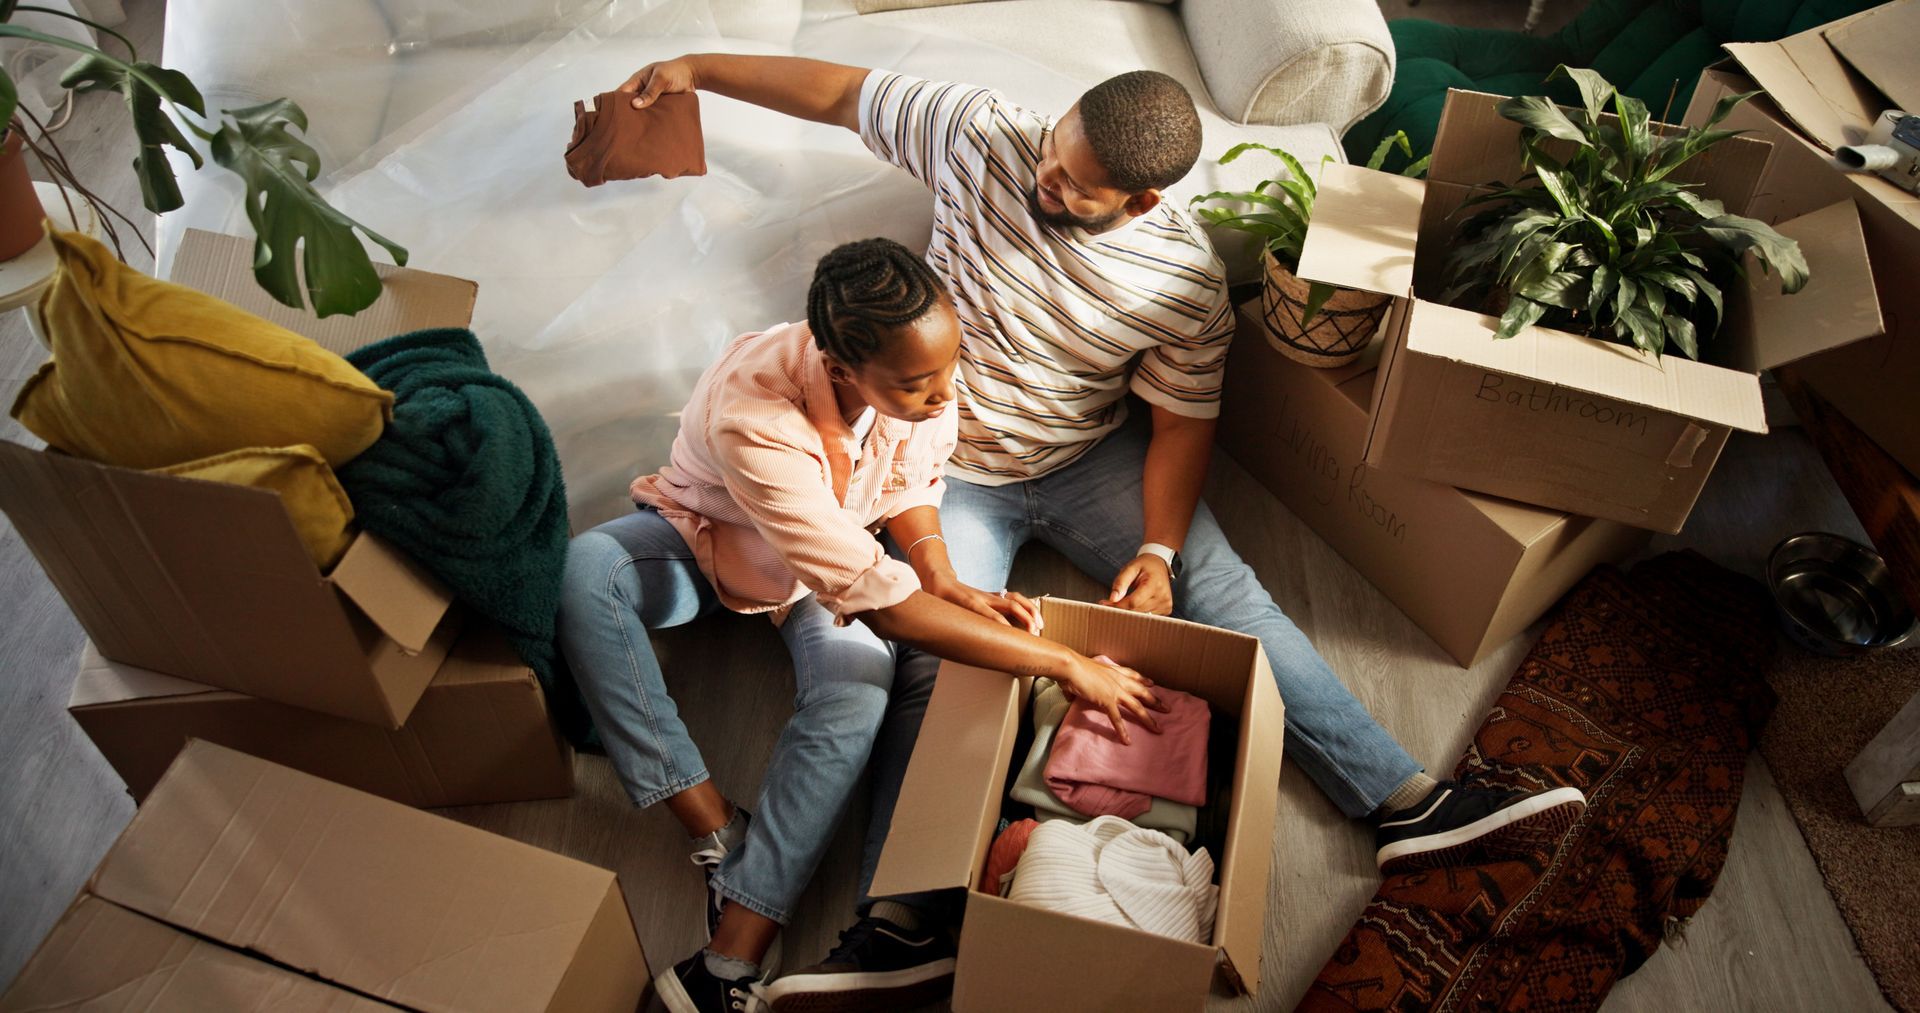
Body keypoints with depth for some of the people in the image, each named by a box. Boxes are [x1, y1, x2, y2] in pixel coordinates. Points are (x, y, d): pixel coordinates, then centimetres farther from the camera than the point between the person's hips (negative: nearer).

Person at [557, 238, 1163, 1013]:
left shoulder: (918, 373, -26)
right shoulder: (751, 418, -42)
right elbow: (879, 600, -44)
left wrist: (948, 585, -18)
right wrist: (1065, 665, -40)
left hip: (834, 554, 3)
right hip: (704, 536, -2)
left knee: (859, 695, -30)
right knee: (578, 571, -35)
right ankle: (718, 832, -30)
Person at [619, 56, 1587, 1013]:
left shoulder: (1187, 280, -12)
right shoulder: (982, 134, -11)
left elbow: (1182, 422, -4)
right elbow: (841, 92, -1)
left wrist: (1157, 552, -16)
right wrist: (699, 67, -3)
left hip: (1092, 457, 0)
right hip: (947, 468, 0)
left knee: (1227, 597, -13)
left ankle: (1401, 800, -11)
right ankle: (907, 916, -22)